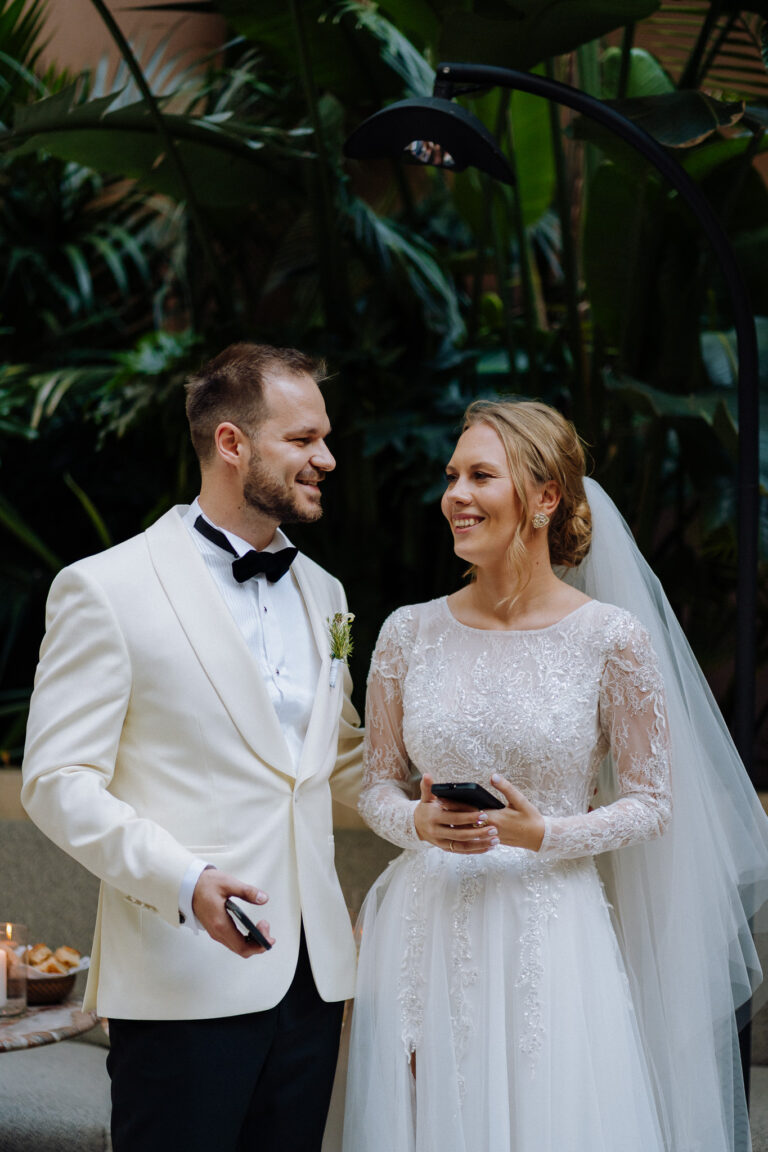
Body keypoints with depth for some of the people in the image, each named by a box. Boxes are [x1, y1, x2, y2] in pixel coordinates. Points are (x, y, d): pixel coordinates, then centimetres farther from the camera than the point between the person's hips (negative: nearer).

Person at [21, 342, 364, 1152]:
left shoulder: (321, 593, 17)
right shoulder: (107, 589, -4)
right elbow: (58, 782, -9)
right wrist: (182, 880, -22)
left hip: (311, 975, 6)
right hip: (184, 984, -6)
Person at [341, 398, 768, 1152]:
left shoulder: (614, 640, -6)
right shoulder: (409, 634, 2)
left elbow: (652, 802, 0)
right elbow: (377, 784, 11)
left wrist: (541, 834, -15)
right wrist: (421, 822, -11)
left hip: (548, 936, -2)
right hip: (424, 935, 3)